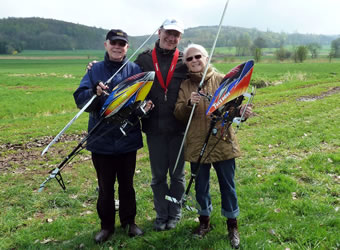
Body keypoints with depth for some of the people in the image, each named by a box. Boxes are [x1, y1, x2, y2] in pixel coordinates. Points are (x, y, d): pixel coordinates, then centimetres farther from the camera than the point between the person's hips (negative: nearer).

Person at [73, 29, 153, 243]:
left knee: (127, 184, 15)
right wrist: (95, 93, -28)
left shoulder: (135, 70, 2)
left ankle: (129, 221, 33)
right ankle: (107, 225, 29)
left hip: (128, 138, 0)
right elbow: (79, 99, -8)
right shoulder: (95, 70, 0)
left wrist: (145, 105, -25)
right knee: (105, 186, 12)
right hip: (101, 140, 0)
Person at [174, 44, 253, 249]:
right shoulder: (184, 86, 5)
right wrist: (188, 104, -23)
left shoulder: (222, 80, 1)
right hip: (197, 145, 2)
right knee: (201, 186, 15)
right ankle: (204, 221, 36)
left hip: (222, 142, -1)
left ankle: (232, 225, 27)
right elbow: (178, 114, -3)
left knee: (228, 185, 9)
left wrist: (242, 111, -27)